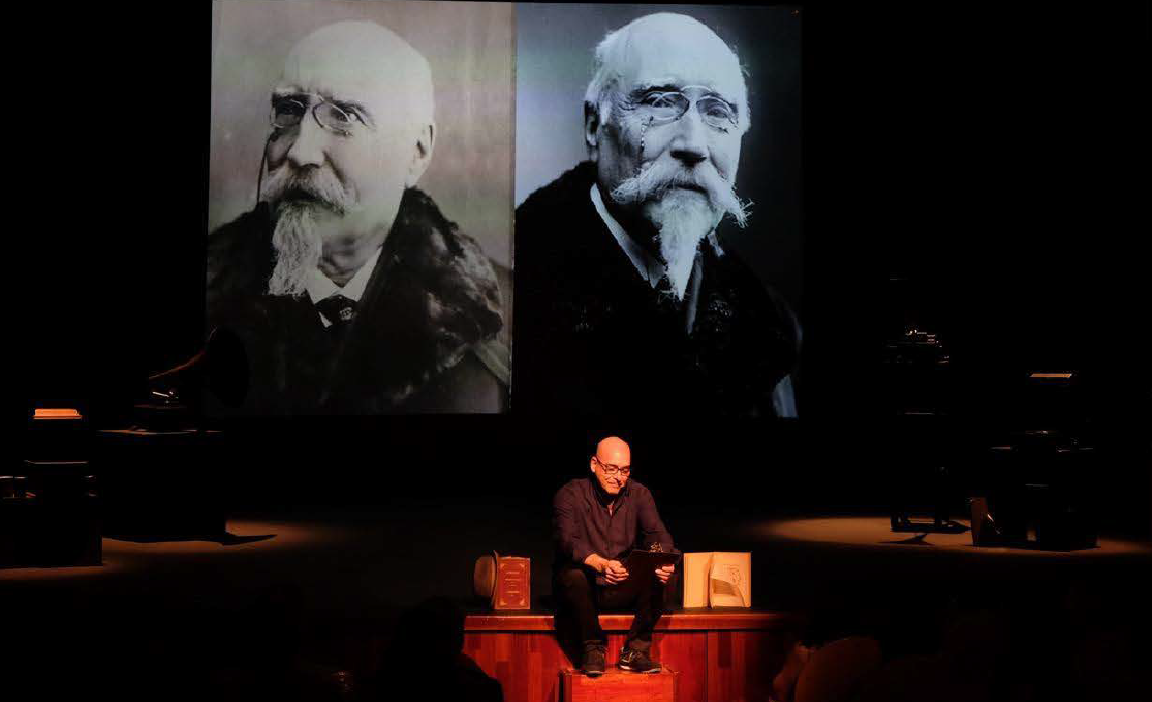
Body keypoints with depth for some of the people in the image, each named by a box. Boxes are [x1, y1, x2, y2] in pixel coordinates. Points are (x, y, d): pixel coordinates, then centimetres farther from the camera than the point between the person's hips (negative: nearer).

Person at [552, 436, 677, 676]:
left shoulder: (639, 494, 3)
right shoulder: (571, 495, -8)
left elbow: (658, 535, -9)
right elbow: (567, 541, -24)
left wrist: (664, 562, -34)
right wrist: (601, 564, -44)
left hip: (625, 591, 3)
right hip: (585, 590, -3)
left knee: (658, 575, -24)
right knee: (574, 575, -36)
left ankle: (635, 651, -15)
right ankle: (593, 648, -17)